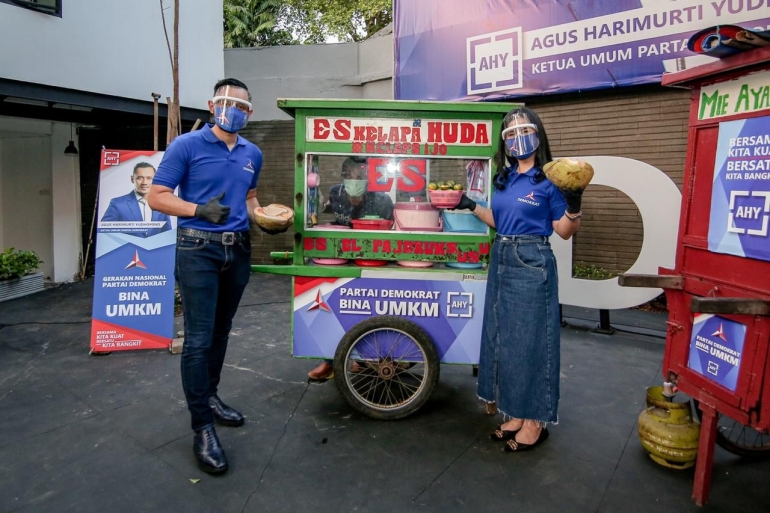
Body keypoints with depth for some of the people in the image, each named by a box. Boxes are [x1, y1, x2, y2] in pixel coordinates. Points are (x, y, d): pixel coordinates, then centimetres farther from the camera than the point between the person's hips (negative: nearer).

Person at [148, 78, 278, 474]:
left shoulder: (253, 154, 10)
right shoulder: (186, 145, -6)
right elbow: (157, 197, -7)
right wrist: (200, 211, -22)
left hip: (238, 250, 6)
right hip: (198, 250, -5)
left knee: (220, 332, 16)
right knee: (198, 338, -6)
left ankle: (210, 397, 34)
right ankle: (202, 428, 3)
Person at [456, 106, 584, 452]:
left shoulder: (549, 179, -7)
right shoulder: (504, 178, 12)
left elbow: (564, 231, -6)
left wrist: (574, 204, -23)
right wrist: (470, 206, 11)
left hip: (532, 264, -7)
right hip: (501, 260, 7)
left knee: (530, 339, 0)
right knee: (503, 337, 12)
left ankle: (534, 421, 16)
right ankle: (515, 414, 28)